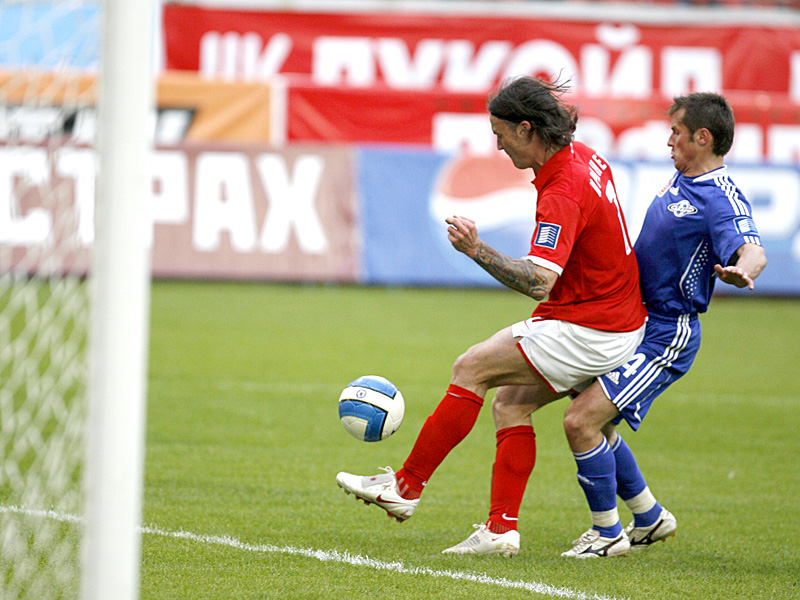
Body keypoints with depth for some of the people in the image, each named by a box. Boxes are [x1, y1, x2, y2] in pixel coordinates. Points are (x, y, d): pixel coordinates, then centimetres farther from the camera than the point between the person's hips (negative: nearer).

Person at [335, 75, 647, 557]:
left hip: (589, 333, -10)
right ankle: (502, 529, 8)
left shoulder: (563, 194, -24)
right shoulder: (583, 157, 7)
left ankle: (406, 487, -1)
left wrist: (477, 250, -34)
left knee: (473, 368, -8)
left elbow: (539, 281, -33)